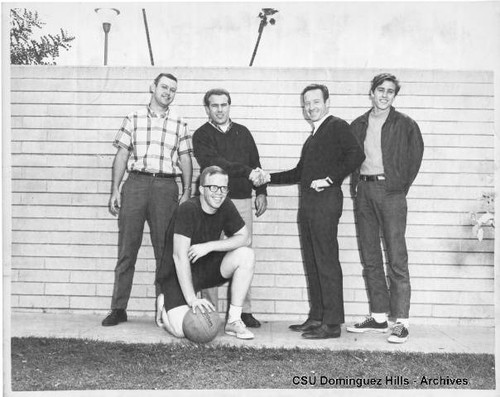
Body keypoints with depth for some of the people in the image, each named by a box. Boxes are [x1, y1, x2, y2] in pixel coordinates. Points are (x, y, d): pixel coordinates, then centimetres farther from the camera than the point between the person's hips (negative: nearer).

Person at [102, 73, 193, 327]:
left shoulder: (179, 125, 14)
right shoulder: (134, 119, 12)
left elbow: (185, 160, 10)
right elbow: (121, 156, 8)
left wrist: (187, 192, -1)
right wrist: (115, 190, 1)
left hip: (166, 186, 1)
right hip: (135, 184, 0)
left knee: (165, 250, 1)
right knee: (127, 248, 0)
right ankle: (118, 308, 5)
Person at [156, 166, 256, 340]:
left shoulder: (226, 206, -5)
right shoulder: (188, 209, -23)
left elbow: (244, 238, -5)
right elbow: (179, 256, -29)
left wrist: (209, 246, -20)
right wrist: (192, 299, -35)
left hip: (206, 268, 6)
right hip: (177, 274, -5)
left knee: (246, 255, -17)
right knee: (182, 330, -23)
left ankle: (233, 321, -8)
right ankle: (165, 304, 14)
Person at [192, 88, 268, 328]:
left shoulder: (242, 132, 16)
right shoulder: (201, 135, 2)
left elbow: (256, 164, 20)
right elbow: (215, 163, -14)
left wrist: (261, 192, 10)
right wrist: (247, 172, -23)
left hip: (242, 201, 3)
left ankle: (244, 310, 5)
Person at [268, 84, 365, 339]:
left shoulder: (337, 126, -2)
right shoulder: (313, 137, 23)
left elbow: (356, 155, -17)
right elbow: (299, 172, 26)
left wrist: (330, 179, -17)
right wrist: (268, 178, 18)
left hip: (325, 200, -9)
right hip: (307, 203, 9)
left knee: (327, 261, -8)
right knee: (311, 262, 10)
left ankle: (332, 323, -4)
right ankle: (316, 318, 17)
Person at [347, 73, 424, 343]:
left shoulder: (405, 125, 1)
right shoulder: (358, 125, 13)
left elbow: (415, 157, 2)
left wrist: (402, 186, -3)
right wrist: (356, 185, 5)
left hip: (390, 191, -5)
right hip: (364, 191, 5)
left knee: (396, 257, -8)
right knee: (369, 257, 7)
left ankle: (401, 321, -5)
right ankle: (378, 316, 15)